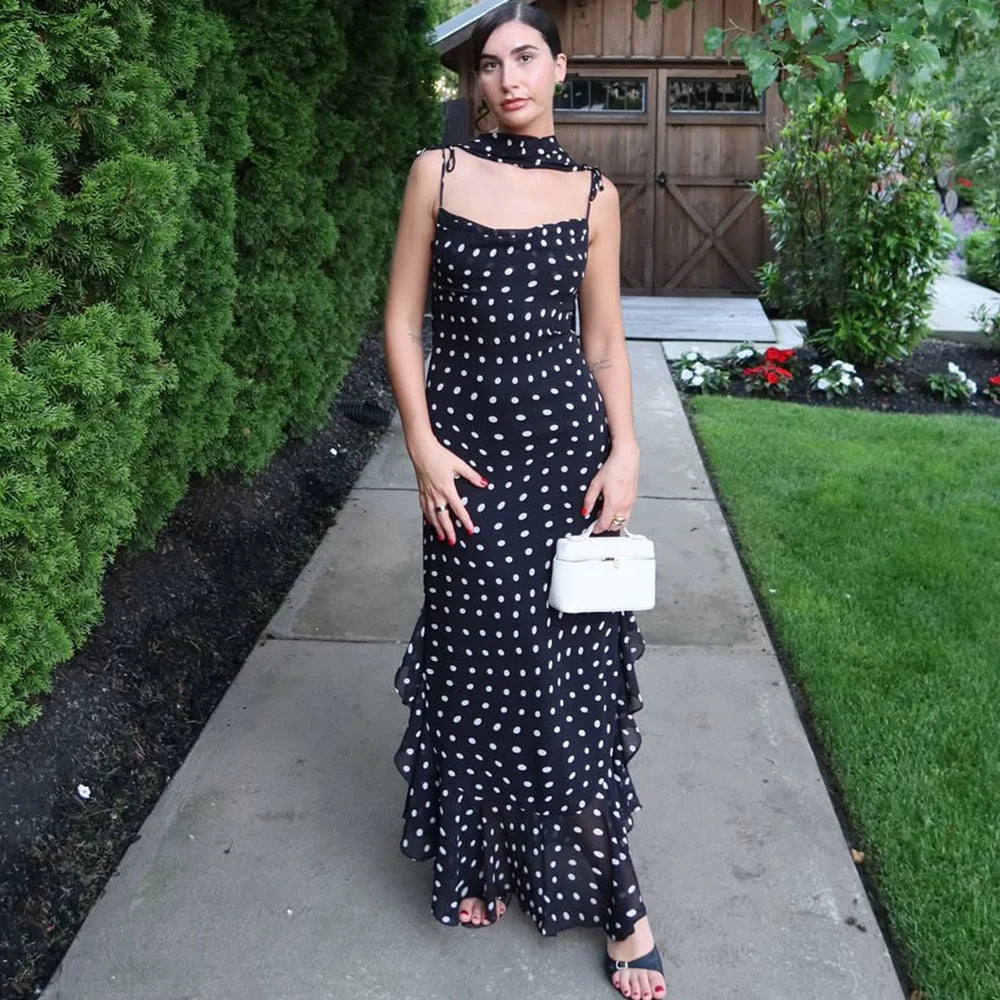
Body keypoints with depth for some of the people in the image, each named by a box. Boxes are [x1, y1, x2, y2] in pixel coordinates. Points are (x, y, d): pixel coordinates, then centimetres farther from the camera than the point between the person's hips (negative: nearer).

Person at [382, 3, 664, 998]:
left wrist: (624, 451, -5)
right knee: (483, 653, 6)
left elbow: (605, 339, 8)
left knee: (574, 660, 4)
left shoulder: (592, 193, 6)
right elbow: (401, 319, 2)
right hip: (471, 448, 0)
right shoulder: (440, 172, 3)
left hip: (568, 440, 1)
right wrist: (422, 444, -8)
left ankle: (608, 891, 18)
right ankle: (479, 862, 28)